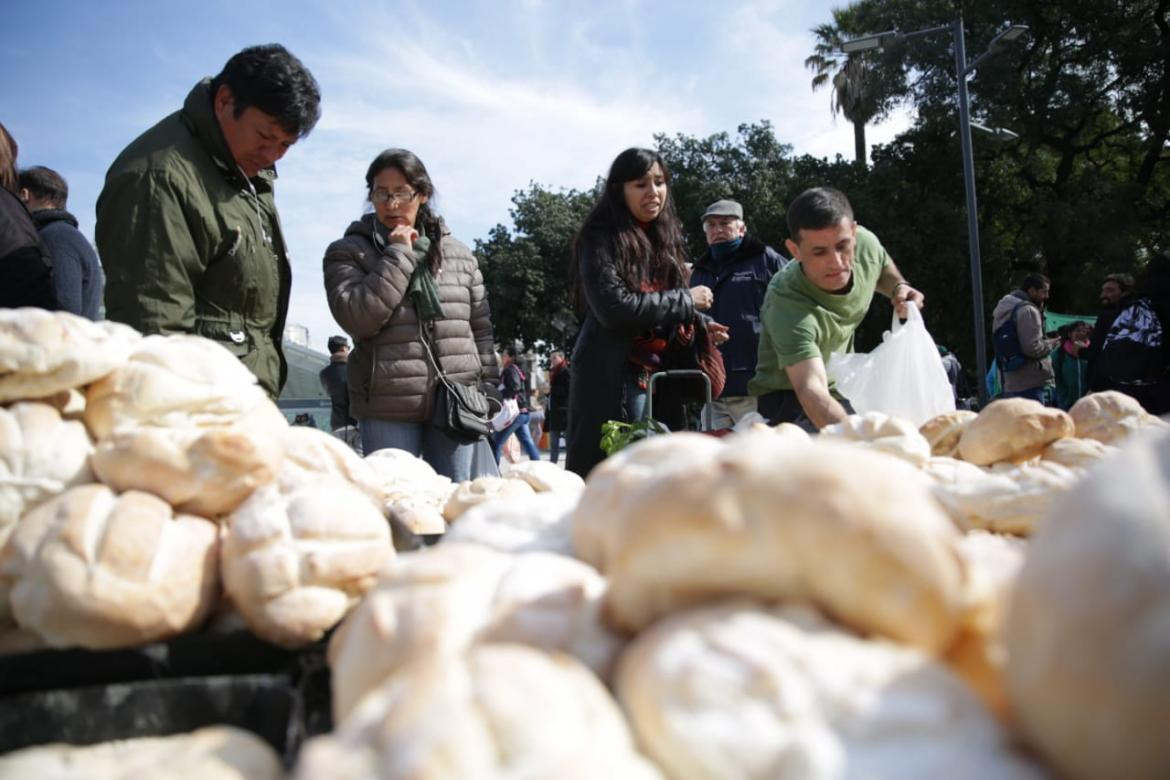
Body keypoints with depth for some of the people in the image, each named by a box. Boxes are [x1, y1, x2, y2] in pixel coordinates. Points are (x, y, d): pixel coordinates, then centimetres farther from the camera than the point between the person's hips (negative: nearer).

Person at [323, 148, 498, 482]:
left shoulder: (460, 254, 12)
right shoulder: (348, 253, 3)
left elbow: (481, 328, 15)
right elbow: (357, 318, -13)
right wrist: (398, 255, -11)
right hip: (387, 408, -3)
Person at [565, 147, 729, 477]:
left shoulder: (664, 239, 16)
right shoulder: (602, 239, -5)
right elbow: (613, 307, -19)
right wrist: (686, 301, -11)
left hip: (659, 375, 7)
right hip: (611, 378, -7)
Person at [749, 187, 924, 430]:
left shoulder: (866, 244, -15)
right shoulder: (787, 304, -37)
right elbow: (812, 390, -50)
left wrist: (899, 288, -11)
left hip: (844, 391, 7)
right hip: (789, 399, -7)